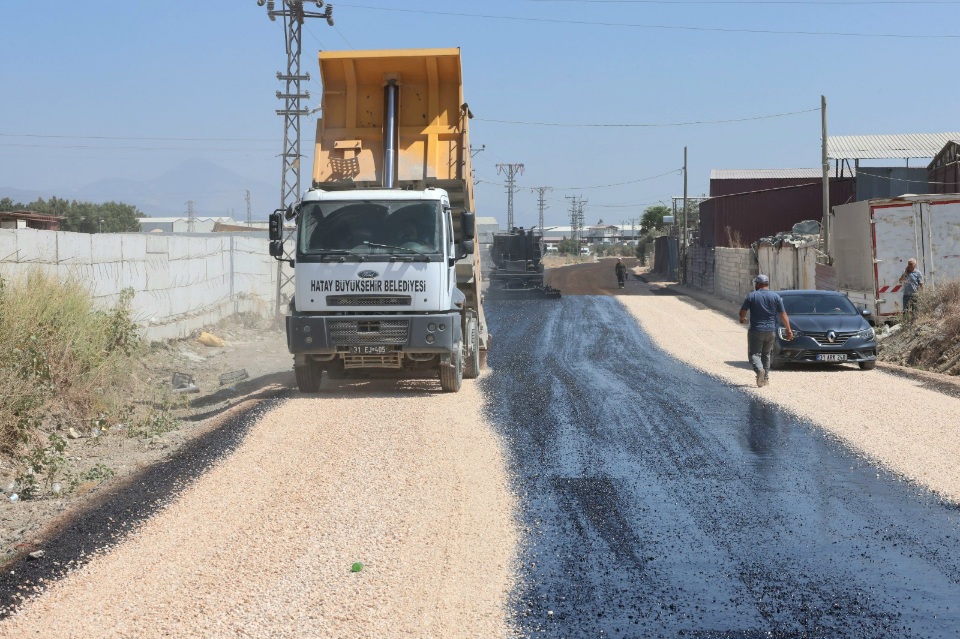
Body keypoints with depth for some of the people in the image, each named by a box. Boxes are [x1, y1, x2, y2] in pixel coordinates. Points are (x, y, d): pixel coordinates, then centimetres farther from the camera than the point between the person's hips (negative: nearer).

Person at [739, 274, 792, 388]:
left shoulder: (751, 296, -4)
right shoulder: (776, 297, 2)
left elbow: (742, 312, -2)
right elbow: (783, 315, 2)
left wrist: (742, 319, 21)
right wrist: (789, 330, 6)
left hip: (756, 330, -3)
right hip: (771, 331, 3)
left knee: (754, 353, -1)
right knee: (766, 354, 18)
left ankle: (759, 369, -28)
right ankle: (765, 377, 17)